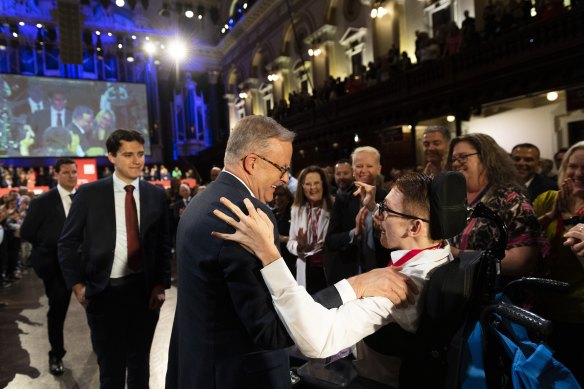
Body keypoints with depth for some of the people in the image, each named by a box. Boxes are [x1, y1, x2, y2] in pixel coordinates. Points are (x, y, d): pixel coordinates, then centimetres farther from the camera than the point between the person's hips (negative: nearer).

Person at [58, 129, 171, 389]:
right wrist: (77, 284, -5)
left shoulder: (157, 195, 0)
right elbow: (68, 242, 1)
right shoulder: (89, 193, -5)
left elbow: (164, 244, 4)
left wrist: (161, 284, -3)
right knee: (110, 367, 15)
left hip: (145, 290, 2)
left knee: (140, 362, 20)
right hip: (104, 291, -1)